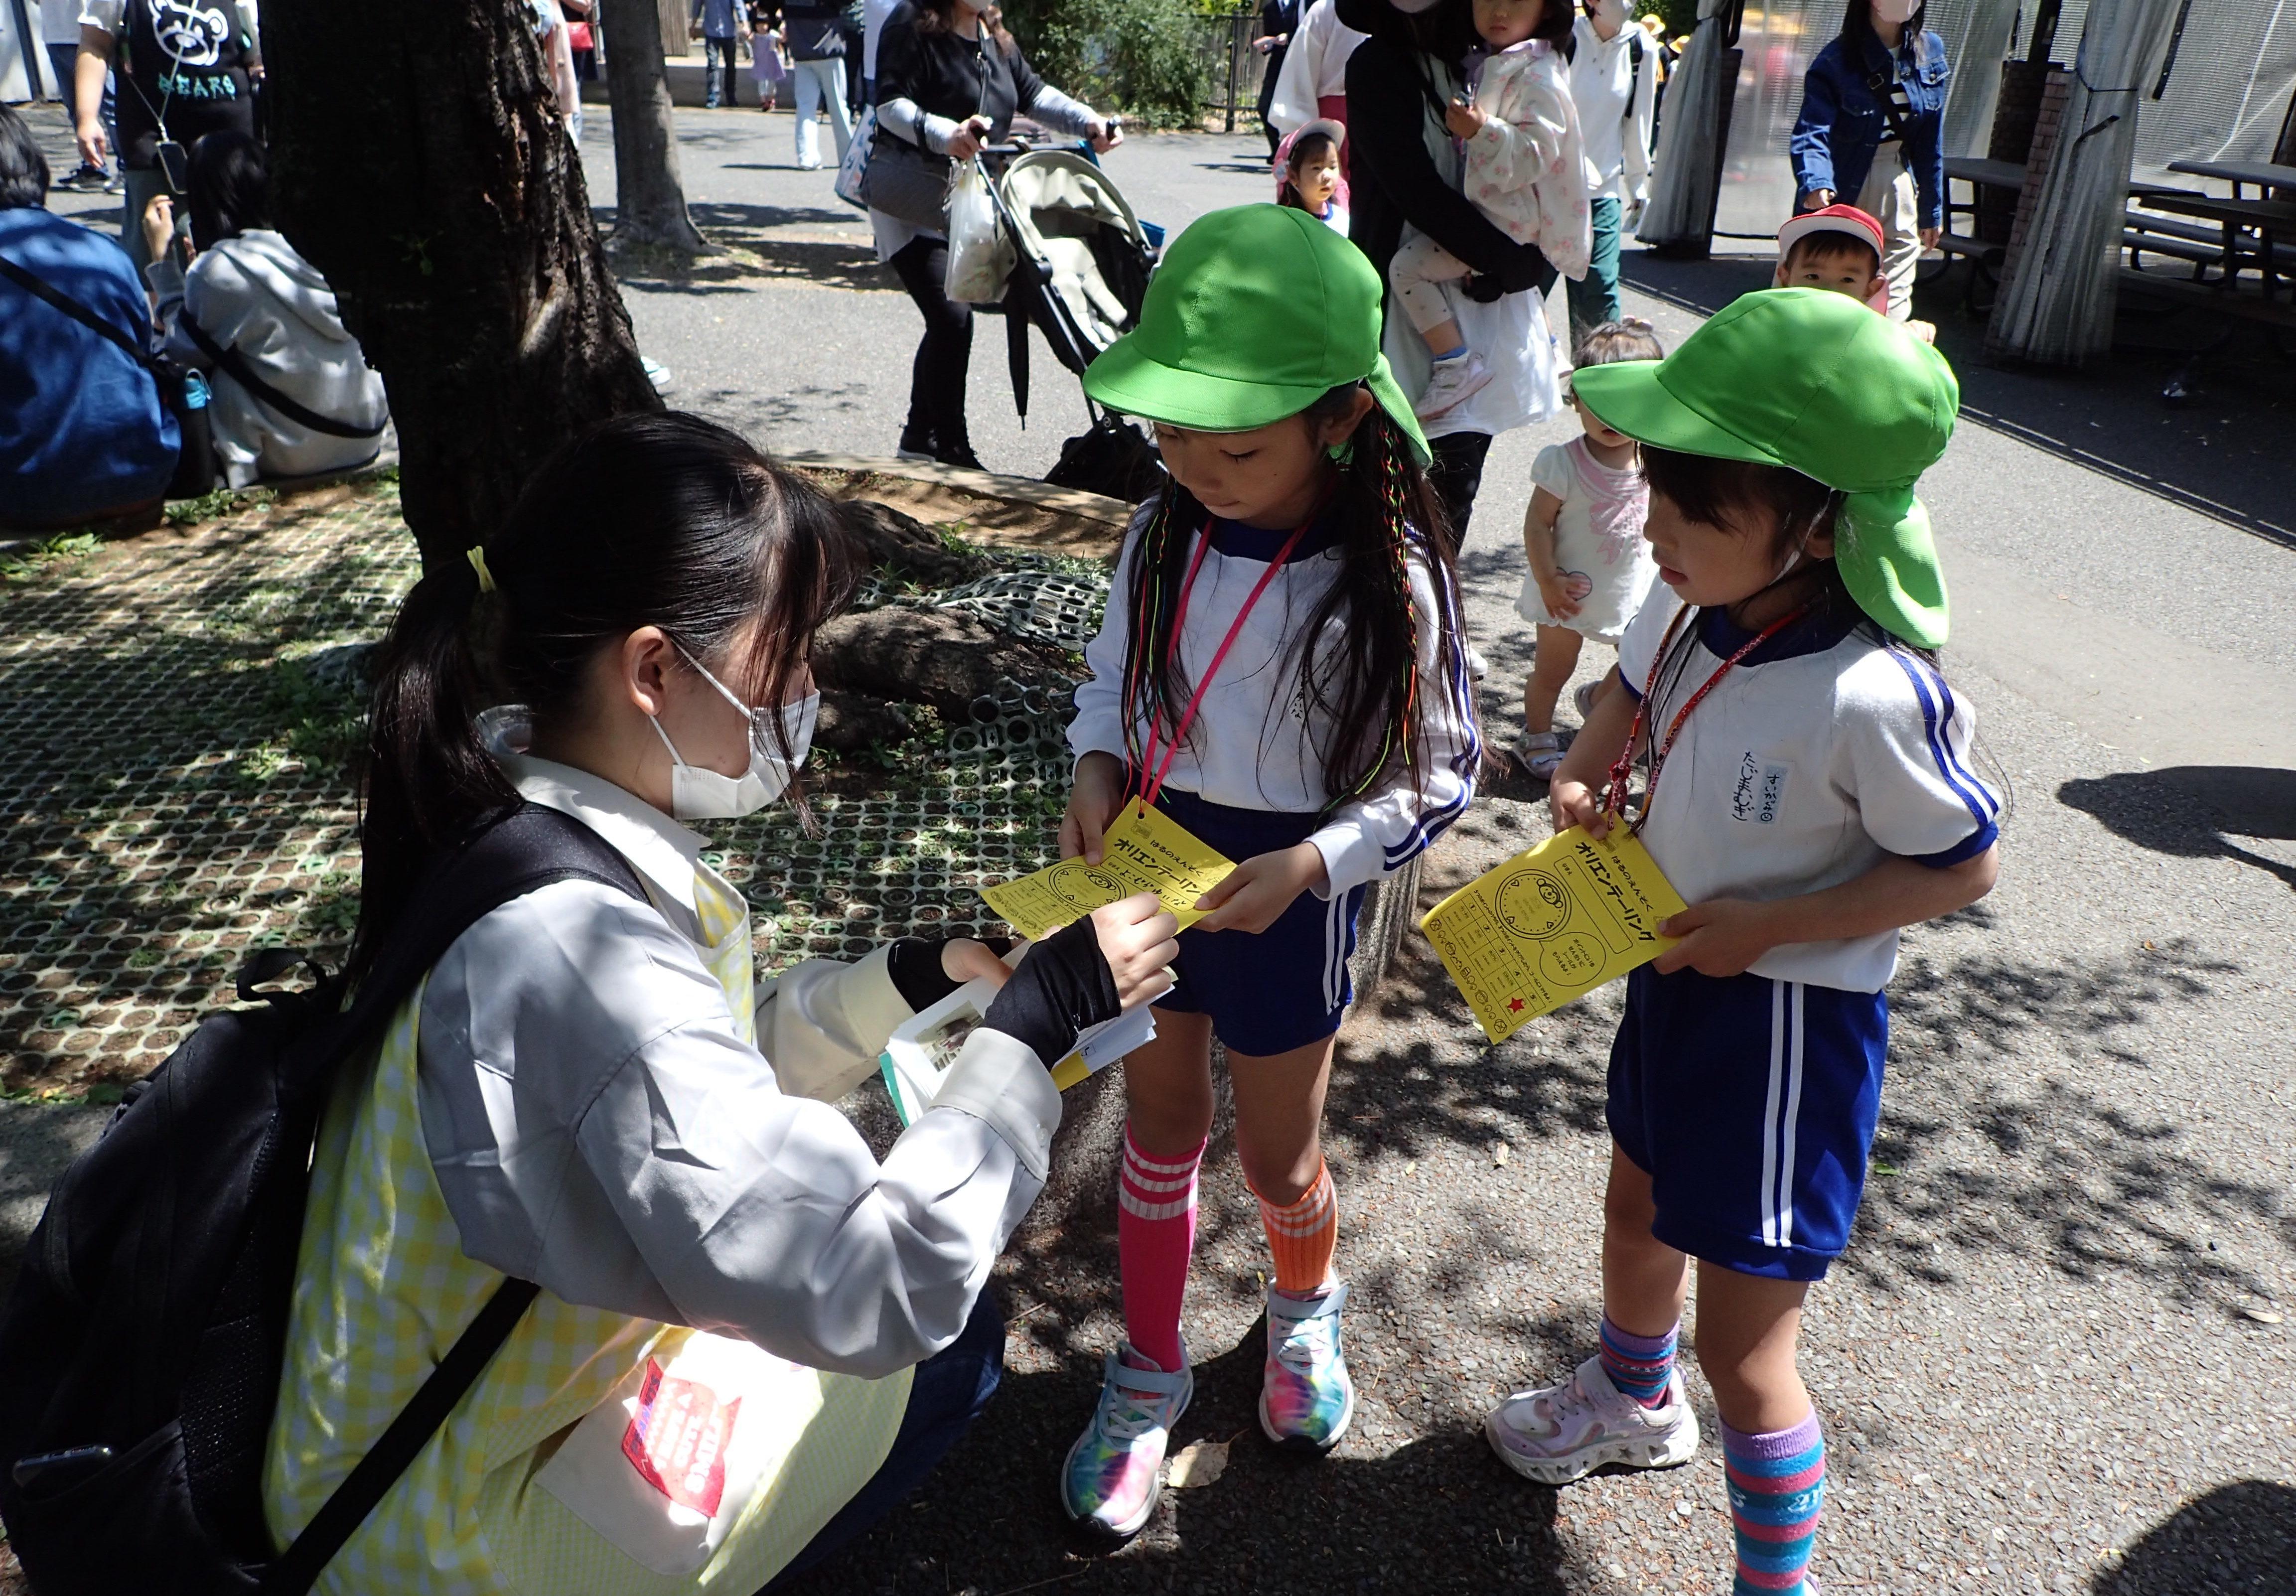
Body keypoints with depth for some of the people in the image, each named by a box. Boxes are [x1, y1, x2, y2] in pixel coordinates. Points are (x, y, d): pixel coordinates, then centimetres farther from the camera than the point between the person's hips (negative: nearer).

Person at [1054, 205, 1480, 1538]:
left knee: (1278, 1161, 15)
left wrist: (1309, 863, -26)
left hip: (1291, 897, -3)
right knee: (1161, 1127, 18)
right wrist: (1098, 770, -13)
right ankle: (1150, 1372, 39)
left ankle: (1309, 1303, 51)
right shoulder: (1163, 538, -8)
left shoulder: (1388, 583, -21)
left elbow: (1437, 778, -14)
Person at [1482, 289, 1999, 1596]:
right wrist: (1587, 779, -9)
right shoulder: (1687, 612, -11)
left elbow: (1965, 866, -18)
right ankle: (1635, 1400, 60)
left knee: (1744, 1345, 3)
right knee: (1639, 1201, 30)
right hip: (1677, 973, 8)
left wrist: (1771, 925, -22)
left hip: (1791, 1013, -8)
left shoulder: (1870, 697, -31)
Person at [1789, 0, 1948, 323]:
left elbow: (1930, 142, 9)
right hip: (1840, 194, -4)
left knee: (1891, 313, 2)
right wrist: (1815, 183, -45)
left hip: (1899, 194, 4)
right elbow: (1812, 131, -25)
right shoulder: (1837, 59, -12)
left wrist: (1931, 210, 12)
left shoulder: (1930, 52, 4)